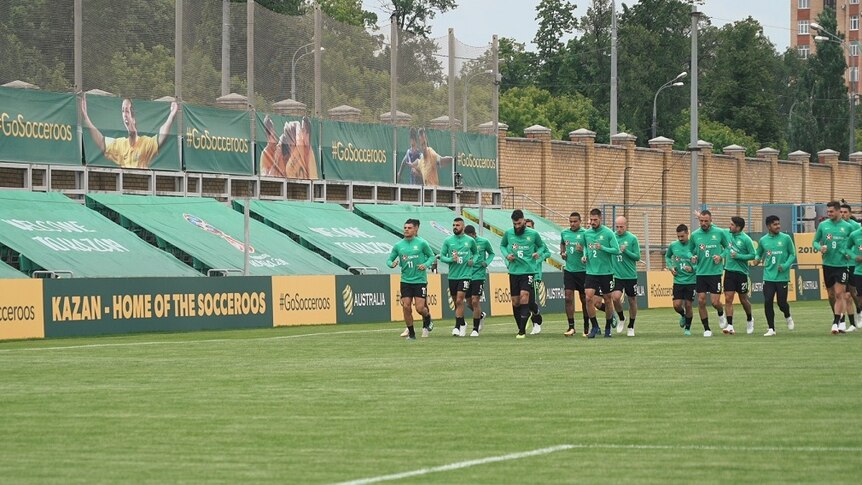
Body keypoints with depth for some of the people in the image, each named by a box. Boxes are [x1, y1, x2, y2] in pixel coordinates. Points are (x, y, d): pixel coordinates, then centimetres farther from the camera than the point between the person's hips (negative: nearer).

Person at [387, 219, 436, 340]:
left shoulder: (421, 243, -4)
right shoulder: (398, 245, 4)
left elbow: (432, 256, 6)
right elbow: (389, 259, 11)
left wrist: (426, 264, -13)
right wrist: (392, 264, -13)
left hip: (420, 280, -3)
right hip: (405, 281, 3)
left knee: (420, 308, -9)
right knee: (406, 307, -5)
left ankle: (427, 320, 26)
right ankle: (411, 333, 9)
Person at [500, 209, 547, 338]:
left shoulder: (533, 234, -4)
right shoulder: (508, 233, 0)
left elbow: (541, 245, 14)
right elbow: (502, 245, 18)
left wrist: (538, 253, -7)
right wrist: (506, 255, -2)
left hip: (528, 270, -3)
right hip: (514, 271, 3)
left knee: (524, 295, -19)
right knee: (515, 302, 5)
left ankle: (522, 330, -18)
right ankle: (520, 328, 23)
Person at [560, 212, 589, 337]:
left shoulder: (585, 233, -8)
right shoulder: (564, 233, 8)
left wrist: (583, 250, -26)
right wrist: (562, 252, 10)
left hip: (582, 270, -3)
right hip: (568, 270, 3)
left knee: (584, 299, 6)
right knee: (568, 298, -6)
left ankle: (586, 327, 19)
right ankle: (571, 326, -3)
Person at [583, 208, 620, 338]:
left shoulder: (608, 233, -7)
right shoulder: (587, 233, 6)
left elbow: (616, 250, -10)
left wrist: (602, 248, -22)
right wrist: (585, 256, 4)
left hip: (606, 272, -3)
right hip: (591, 272, 3)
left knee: (607, 300, 6)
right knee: (589, 298, -12)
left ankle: (608, 328, 22)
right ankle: (594, 326, 1)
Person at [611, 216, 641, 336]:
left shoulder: (632, 239, -4)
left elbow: (637, 257, -5)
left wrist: (625, 251, -19)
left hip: (631, 275, -1)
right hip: (617, 275, 1)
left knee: (632, 301, 7)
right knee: (615, 297, -19)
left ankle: (631, 327, 24)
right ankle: (621, 319, 9)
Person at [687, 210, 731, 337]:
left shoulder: (720, 233, -2)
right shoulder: (694, 235, 3)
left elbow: (728, 247, 8)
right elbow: (690, 251, 15)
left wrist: (721, 256, -9)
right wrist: (693, 257, -6)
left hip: (715, 272, -2)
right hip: (700, 273, 2)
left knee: (715, 302, -5)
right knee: (701, 301, -2)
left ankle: (721, 314, 31)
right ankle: (706, 329, 10)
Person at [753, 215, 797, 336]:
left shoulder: (786, 238, -1)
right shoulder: (763, 240, 5)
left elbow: (792, 254, 3)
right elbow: (758, 254, 18)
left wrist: (786, 265, -12)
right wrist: (757, 259, -6)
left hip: (782, 276, -2)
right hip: (768, 276, 2)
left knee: (782, 303, -1)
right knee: (767, 302, -7)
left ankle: (788, 317, 33)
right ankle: (771, 329, 4)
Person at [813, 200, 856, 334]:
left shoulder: (848, 227, -1)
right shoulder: (823, 225, 3)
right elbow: (815, 242, 10)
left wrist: (850, 253, -5)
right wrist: (820, 247, -12)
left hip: (841, 264, -3)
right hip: (827, 264, 3)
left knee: (839, 294, -12)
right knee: (832, 295, 9)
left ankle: (836, 323, -12)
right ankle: (841, 321, 23)